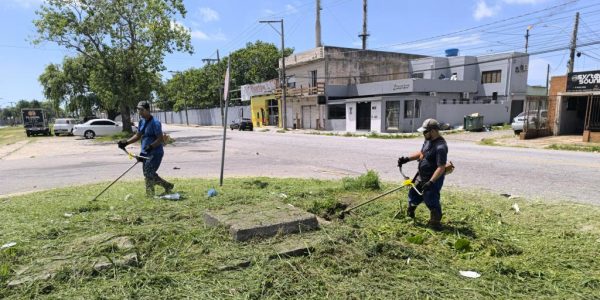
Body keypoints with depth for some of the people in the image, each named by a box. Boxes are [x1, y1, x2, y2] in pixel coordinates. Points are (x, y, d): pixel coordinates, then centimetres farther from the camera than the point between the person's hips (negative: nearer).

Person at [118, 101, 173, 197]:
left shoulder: (155, 123, -17)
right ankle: (168, 186, 27)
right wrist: (126, 142, 6)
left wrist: (151, 146, -33)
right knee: (149, 174, 13)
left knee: (148, 174, -11)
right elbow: (138, 136, 18)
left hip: (155, 153, -9)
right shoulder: (142, 121, 10)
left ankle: (150, 196, 3)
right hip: (145, 153, 9)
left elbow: (160, 139, -20)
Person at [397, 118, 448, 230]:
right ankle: (409, 214, 43)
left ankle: (435, 223, 17)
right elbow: (421, 153, 19)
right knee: (413, 194, 21)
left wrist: (431, 182, -32)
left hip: (433, 179, -10)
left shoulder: (440, 147, -27)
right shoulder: (428, 140, 4)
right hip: (421, 177, 10)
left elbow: (441, 168, -29)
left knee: (431, 200, -1)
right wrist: (407, 158, 6)